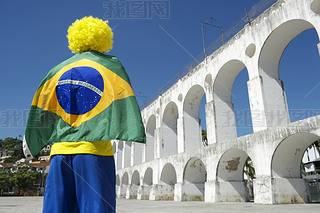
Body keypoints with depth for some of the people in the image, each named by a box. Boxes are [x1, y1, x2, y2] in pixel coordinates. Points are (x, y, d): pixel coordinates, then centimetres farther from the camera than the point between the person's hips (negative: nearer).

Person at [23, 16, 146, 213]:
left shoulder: (60, 69, 17)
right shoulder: (111, 64, 9)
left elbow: (42, 109, 16)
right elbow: (123, 98, -4)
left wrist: (30, 142, 24)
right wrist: (139, 131, -4)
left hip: (61, 149, 4)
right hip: (95, 148, -4)